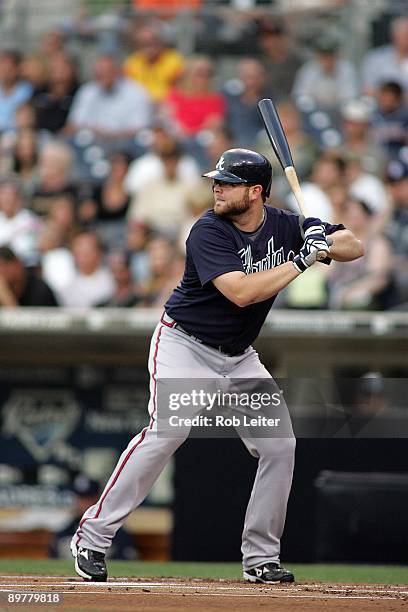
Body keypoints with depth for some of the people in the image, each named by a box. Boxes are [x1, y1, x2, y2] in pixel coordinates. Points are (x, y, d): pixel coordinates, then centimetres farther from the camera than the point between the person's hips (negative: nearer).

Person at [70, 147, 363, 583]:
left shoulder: (283, 226, -3)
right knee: (167, 430, -25)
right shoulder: (208, 232, -20)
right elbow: (241, 292, -32)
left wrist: (327, 244, -21)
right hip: (184, 346, -6)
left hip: (239, 358, 6)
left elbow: (355, 247, 1)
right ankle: (92, 537, -20)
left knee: (280, 444, -3)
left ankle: (261, 557, 8)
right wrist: (301, 261, -30)